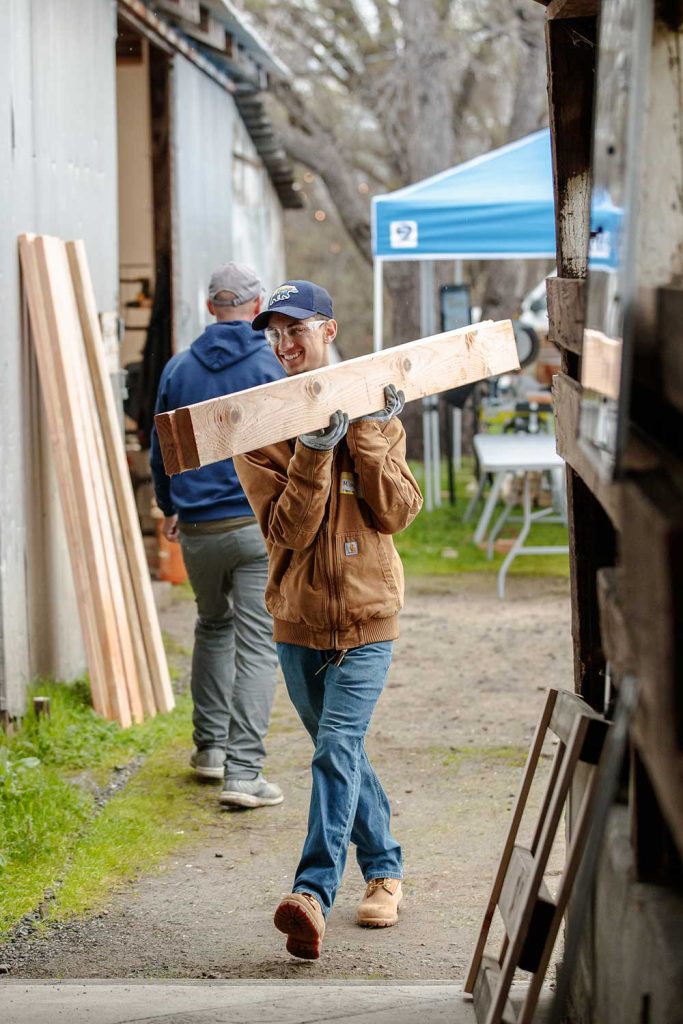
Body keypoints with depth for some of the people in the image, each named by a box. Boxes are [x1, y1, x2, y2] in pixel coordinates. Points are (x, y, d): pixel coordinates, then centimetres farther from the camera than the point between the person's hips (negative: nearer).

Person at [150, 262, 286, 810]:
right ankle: (243, 770, -10)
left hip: (197, 531, 4)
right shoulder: (276, 367, -5)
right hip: (261, 523, -4)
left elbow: (161, 447, 16)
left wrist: (169, 507, 31)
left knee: (213, 626, 25)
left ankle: (211, 745, 28)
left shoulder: (179, 368, 6)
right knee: (257, 645, -3)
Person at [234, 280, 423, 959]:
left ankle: (313, 894, -25)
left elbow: (397, 513, -7)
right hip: (298, 620, 2)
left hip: (368, 614, -2)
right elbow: (288, 532, -12)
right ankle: (385, 871, 33)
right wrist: (313, 454, -24)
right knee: (340, 752, 15)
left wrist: (365, 436, -15)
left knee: (337, 748, -17)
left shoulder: (376, 415, 3)